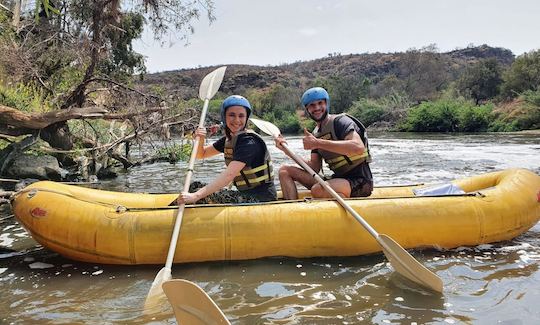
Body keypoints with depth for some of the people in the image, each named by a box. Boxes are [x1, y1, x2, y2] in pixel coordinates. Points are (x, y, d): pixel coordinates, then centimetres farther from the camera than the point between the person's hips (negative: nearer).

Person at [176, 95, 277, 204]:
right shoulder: (228, 139, 5)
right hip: (246, 195, 7)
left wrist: (195, 196, -38)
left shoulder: (249, 141, -21)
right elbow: (201, 154, 12)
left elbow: (229, 175, -31)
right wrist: (200, 140, -11)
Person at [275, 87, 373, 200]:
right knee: (285, 170, 2)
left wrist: (318, 143, -27)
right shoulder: (316, 133, 12)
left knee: (318, 189, -37)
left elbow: (359, 147, -28)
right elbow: (315, 168, 7)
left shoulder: (340, 121, -9)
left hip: (360, 181, -8)